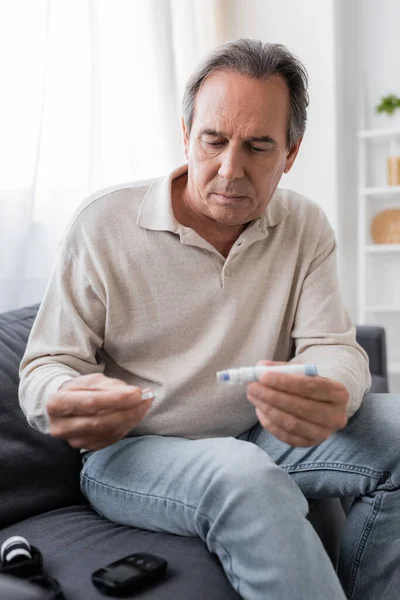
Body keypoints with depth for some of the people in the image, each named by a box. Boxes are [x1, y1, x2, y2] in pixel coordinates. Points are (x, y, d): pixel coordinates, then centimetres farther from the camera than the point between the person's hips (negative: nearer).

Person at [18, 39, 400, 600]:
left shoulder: (306, 227, 0)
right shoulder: (102, 223, -10)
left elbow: (333, 345, -8)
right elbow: (45, 366, -8)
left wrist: (328, 396, -35)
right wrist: (67, 404, -34)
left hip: (258, 440, 4)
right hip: (131, 452, -3)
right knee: (245, 478, -36)